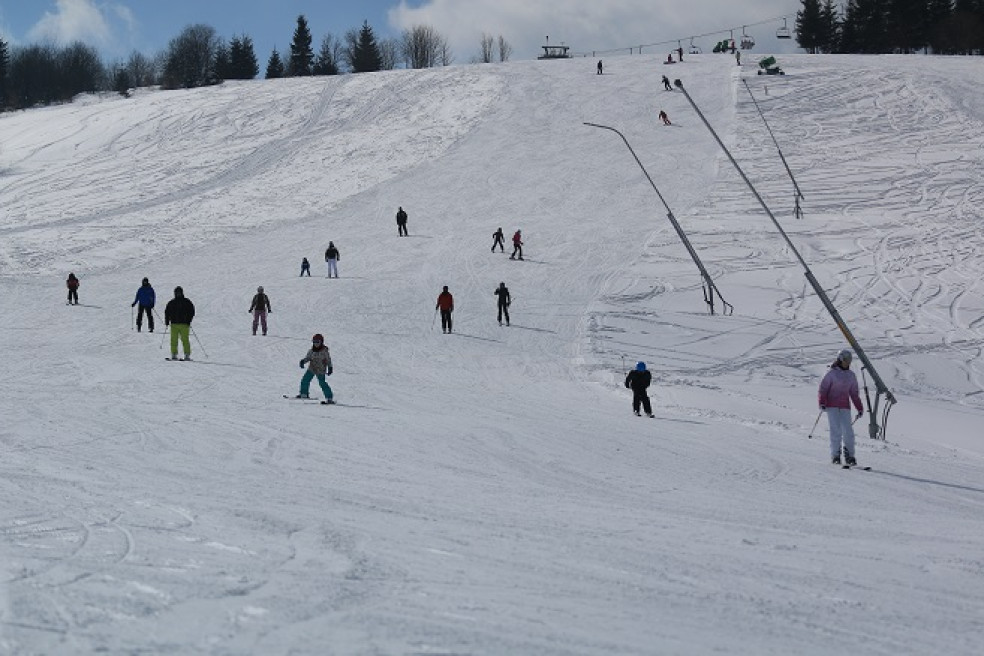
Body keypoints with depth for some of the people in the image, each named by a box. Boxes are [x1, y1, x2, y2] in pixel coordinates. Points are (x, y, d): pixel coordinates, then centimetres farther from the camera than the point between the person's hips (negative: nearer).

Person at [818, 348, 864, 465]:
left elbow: (854, 393, 20)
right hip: (832, 406, -4)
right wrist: (822, 403, -13)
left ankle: (849, 456, 1)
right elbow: (823, 389, -2)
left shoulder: (851, 376, 13)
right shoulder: (832, 373, -1)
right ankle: (835, 456, -4)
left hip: (845, 407, 4)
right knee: (836, 431, -11)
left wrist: (860, 408, 16)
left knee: (848, 431, -5)